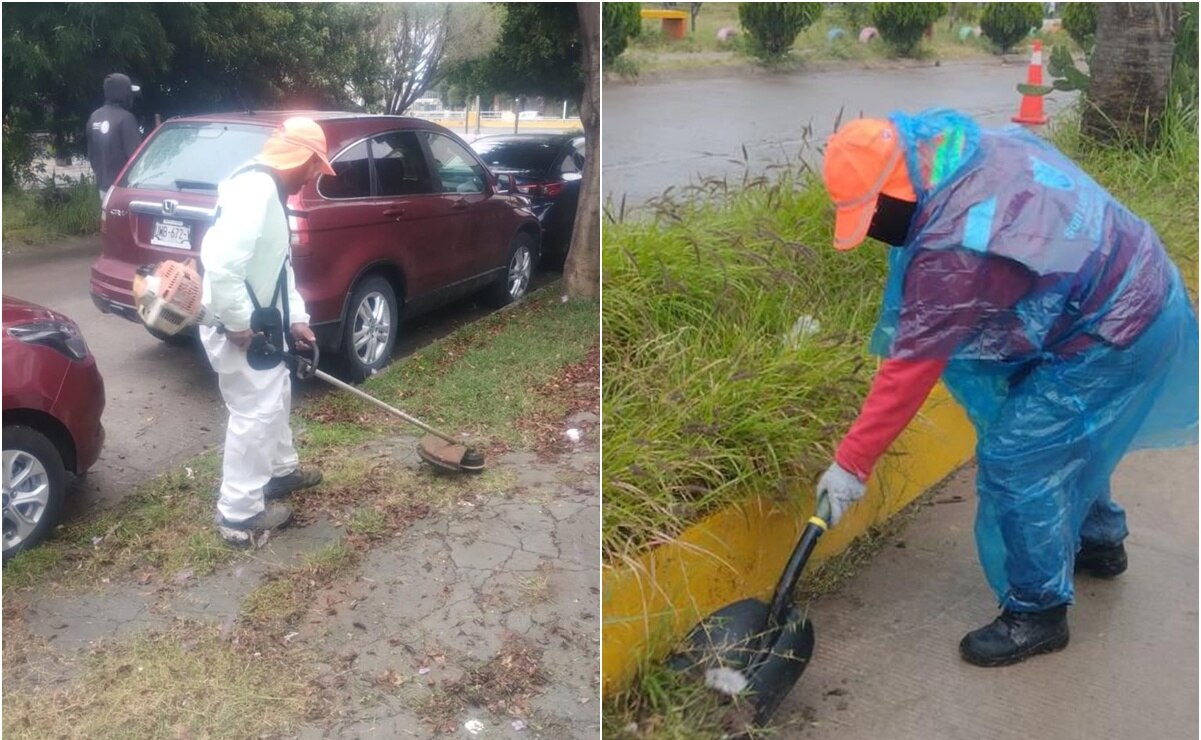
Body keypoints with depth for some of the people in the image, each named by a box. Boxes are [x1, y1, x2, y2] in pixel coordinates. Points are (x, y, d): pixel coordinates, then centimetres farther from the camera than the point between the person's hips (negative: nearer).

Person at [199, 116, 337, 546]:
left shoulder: (269, 189, 13)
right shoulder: (254, 188, -23)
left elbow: (277, 264, 21)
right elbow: (222, 263, -33)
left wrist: (296, 317, 17)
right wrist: (238, 324, -25)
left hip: (258, 322, 11)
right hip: (238, 327, -11)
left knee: (276, 396, 24)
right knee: (255, 411, -3)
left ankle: (280, 471, 43)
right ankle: (239, 513, 8)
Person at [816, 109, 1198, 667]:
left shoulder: (952, 245, -31)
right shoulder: (986, 145, -5)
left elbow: (911, 366, -28)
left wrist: (852, 461, -21)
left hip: (1111, 336, -10)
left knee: (1017, 459, -5)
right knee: (1065, 435, 26)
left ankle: (1037, 612, 11)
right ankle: (1099, 541, 48)